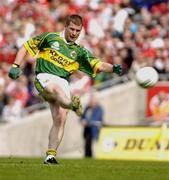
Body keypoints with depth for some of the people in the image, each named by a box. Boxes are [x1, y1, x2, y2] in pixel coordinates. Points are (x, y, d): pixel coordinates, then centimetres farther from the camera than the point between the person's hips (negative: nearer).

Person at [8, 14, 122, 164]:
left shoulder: (79, 52, 19)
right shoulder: (50, 38, 13)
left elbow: (99, 66, 10)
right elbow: (26, 47, 16)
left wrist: (114, 68, -10)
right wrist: (16, 66, 4)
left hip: (63, 83, 3)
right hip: (44, 77, -3)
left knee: (60, 119, -13)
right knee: (56, 88, -38)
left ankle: (50, 156, -9)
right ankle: (73, 104, -70)